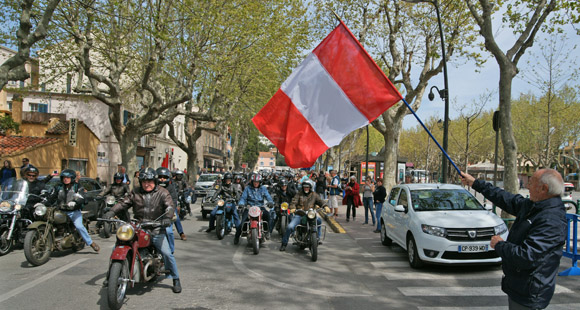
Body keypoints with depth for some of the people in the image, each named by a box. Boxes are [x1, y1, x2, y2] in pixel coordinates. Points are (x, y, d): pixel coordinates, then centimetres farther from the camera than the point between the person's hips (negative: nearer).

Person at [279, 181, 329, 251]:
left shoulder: (314, 195, 13)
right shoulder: (299, 194, 9)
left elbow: (320, 201, 2)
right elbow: (294, 201, -3)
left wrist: (325, 206, -19)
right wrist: (293, 208, -25)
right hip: (299, 215, -1)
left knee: (319, 220, -24)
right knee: (290, 227, -18)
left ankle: (317, 238, -3)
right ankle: (284, 243, 3)